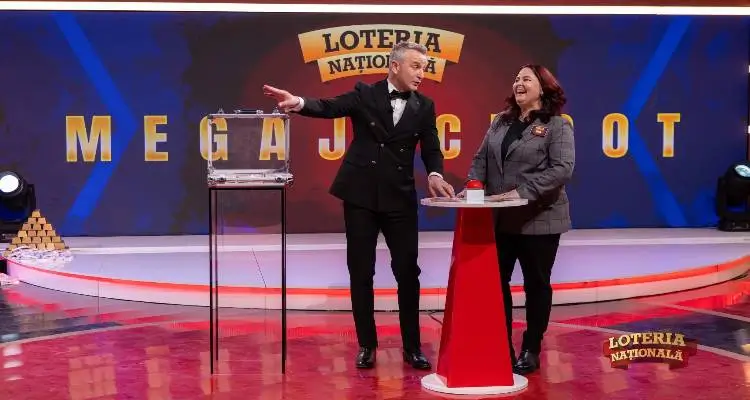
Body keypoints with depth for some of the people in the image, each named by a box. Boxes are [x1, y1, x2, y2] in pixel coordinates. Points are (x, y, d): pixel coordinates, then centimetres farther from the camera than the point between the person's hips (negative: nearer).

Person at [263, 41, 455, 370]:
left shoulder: (424, 106, 6)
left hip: (400, 198, 2)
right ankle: (367, 345, 16)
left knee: (408, 272, 3)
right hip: (361, 195, -2)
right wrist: (299, 103, -35)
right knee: (360, 273, 3)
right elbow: (330, 107, -15)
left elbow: (431, 148, 5)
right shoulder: (365, 94, -1)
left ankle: (412, 347, 15)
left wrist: (435, 175, -16)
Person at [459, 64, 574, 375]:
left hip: (538, 220, -5)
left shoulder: (557, 125, -6)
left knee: (536, 284, 8)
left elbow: (562, 168, -18)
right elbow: (481, 159, 11)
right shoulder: (500, 122, 11)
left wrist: (522, 191, -24)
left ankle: (531, 351, 20)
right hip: (499, 219, 5)